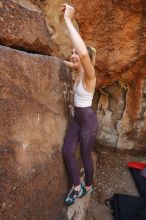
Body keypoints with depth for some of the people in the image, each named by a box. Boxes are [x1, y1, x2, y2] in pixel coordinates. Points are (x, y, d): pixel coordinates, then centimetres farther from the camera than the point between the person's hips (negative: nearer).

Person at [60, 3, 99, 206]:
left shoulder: (89, 74, -22)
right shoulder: (79, 71, 4)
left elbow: (84, 53, -45)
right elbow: (67, 62, 28)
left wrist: (68, 19, -37)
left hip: (88, 120, -8)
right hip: (77, 118, 8)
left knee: (85, 156, 10)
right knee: (67, 151, 5)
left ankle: (89, 187, 39)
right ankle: (77, 187, 25)